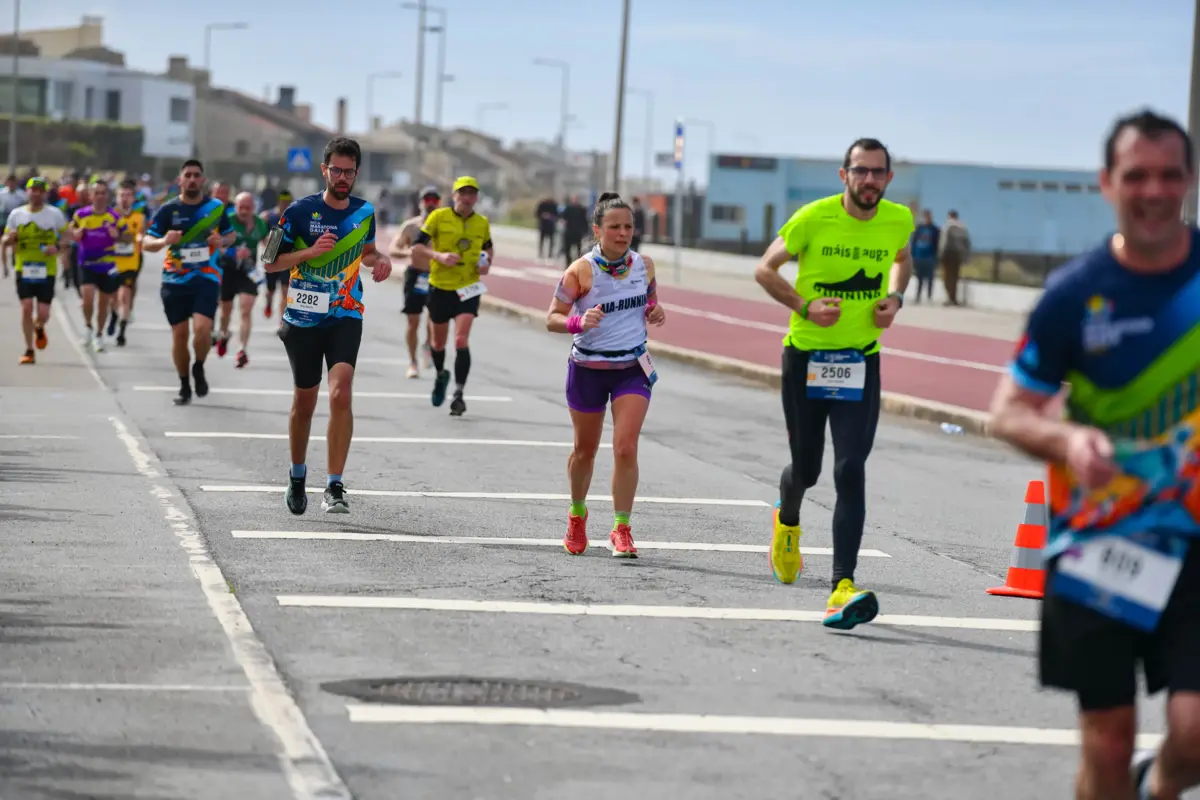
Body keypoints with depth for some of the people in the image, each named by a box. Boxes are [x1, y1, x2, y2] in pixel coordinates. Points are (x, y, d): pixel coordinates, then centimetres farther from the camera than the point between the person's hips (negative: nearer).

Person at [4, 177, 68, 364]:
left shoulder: (54, 214, 0)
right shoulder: (16, 214, 5)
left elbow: (66, 235, 7)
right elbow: (6, 240, 11)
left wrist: (57, 246, -13)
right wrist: (10, 238, -13)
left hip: (47, 270, -1)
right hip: (24, 269, 1)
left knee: (43, 313, -3)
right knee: (26, 308, -8)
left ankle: (39, 328, 35)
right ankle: (29, 350, 3)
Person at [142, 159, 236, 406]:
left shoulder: (216, 207, 3)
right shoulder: (168, 209, -2)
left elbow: (230, 234, 17)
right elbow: (146, 243, -2)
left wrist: (222, 241, -7)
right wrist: (164, 241, -24)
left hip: (207, 277, -1)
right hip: (175, 280, 1)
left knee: (202, 328, -19)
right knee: (179, 333, 5)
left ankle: (199, 368, 10)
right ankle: (184, 386, 22)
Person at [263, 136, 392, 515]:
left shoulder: (365, 212, 5)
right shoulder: (300, 211, -5)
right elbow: (271, 262, -4)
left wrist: (380, 260, 2)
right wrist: (311, 251, -18)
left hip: (345, 317, 1)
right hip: (303, 319, -1)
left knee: (340, 394, -19)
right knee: (304, 401, 11)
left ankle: (335, 488, -18)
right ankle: (297, 477, 35)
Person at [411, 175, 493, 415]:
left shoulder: (482, 223, 3)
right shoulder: (438, 217, -7)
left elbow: (487, 247, 21)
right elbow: (417, 246, -8)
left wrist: (486, 263, 0)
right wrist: (439, 256, -23)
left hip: (468, 288, 0)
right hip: (440, 287, 0)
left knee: (461, 341, -15)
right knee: (438, 343, 14)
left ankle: (458, 394, -10)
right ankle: (441, 375, 46)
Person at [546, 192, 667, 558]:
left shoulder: (645, 265, -2)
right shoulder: (580, 272, -14)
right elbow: (552, 319, -10)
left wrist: (655, 312, -7)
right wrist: (579, 322, -30)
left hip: (633, 369, 1)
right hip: (587, 370, -1)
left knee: (626, 448, -13)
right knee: (585, 449, 15)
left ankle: (622, 528, -5)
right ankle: (577, 515, 40)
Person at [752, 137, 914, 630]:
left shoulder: (898, 220, -2)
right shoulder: (813, 218, -11)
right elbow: (765, 268, -1)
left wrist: (895, 298, 2)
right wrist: (804, 306, -16)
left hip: (861, 362, 1)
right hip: (806, 356, -1)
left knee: (850, 470, -15)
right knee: (806, 468, 11)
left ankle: (843, 590, -20)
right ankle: (788, 522, 50)